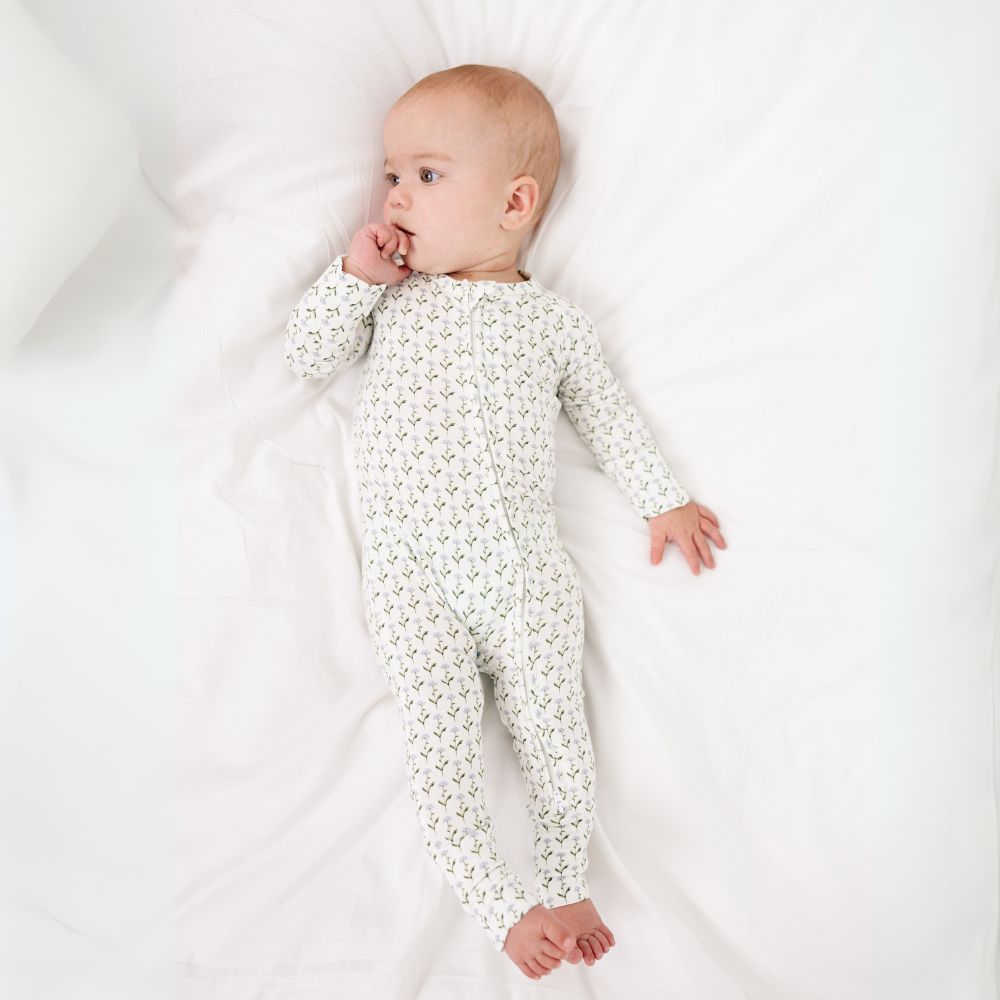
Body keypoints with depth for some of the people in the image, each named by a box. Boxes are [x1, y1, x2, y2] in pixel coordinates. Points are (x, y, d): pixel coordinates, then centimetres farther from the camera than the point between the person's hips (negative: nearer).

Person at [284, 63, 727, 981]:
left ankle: (567, 886, 19)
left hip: (528, 561, 0)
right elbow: (308, 355, 11)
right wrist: (353, 277, -1)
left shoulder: (554, 318, 10)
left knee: (553, 719, 0)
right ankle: (502, 904, 5)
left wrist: (662, 500, 14)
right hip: (411, 568, 0)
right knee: (442, 734, -7)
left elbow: (608, 413, 17)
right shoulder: (394, 296, 14)